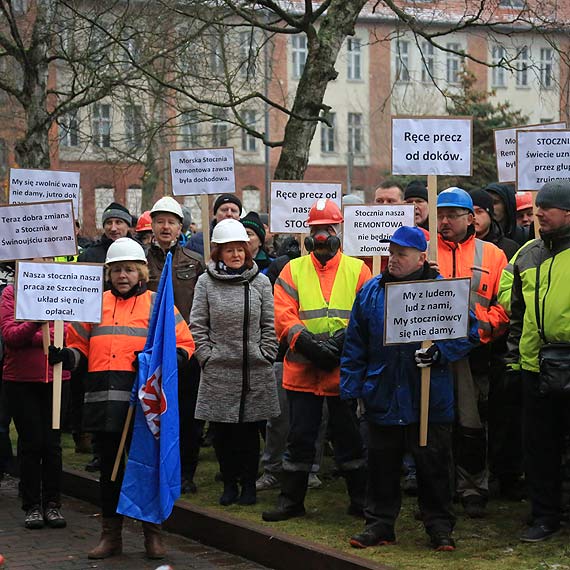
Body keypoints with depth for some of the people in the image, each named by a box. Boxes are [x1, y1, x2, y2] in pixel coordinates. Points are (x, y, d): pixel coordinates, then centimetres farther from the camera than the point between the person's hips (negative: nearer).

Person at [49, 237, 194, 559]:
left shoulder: (158, 303, 6)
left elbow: (185, 345, 4)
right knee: (109, 466, 10)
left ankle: (153, 533, 13)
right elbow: (80, 347, 17)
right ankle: (111, 535, 19)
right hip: (104, 399, 3)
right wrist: (64, 356, -5)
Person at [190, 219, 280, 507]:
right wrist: (207, 356, -4)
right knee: (222, 431, 4)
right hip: (218, 372, 0)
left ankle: (249, 483, 16)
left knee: (250, 430, 6)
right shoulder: (206, 282, 2)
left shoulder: (260, 282, 5)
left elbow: (269, 325, 8)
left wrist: (265, 355, 0)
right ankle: (229, 483, 16)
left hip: (255, 372, 0)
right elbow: (198, 325, 3)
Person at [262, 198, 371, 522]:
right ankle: (291, 500, 18)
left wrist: (342, 341, -19)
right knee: (300, 437, 7)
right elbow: (283, 315, -2)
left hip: (344, 370, -1)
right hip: (302, 370, 1)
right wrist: (308, 343, -17)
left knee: (349, 436, 7)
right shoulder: (293, 270, 9)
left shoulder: (357, 270, 7)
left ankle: (360, 499, 18)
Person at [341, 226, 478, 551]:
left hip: (431, 400, -3)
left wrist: (440, 352, -17)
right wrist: (350, 387, 6)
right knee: (383, 466, 10)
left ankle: (440, 526, 17)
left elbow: (469, 333, -1)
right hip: (382, 399, 3)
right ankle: (380, 523, 21)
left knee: (433, 465, 5)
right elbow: (355, 344, 10)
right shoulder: (371, 291, 6)